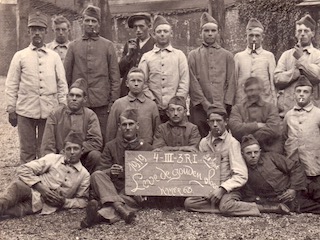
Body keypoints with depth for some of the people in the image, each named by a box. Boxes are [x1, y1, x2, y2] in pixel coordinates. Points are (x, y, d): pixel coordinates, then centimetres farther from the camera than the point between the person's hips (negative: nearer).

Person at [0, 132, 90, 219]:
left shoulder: (84, 175, 6)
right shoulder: (53, 158, 2)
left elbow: (83, 201, 11)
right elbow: (23, 169, -3)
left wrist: (64, 202, -8)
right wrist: (42, 189, -14)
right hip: (31, 191, 0)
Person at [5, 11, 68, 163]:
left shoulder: (54, 57, 8)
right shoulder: (20, 56, 5)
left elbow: (62, 84, 8)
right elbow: (11, 85, 5)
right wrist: (11, 109, 1)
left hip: (49, 110, 1)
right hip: (26, 111, -1)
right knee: (27, 150, 4)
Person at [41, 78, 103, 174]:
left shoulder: (90, 115, 3)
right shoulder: (55, 115, 5)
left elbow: (97, 142, -9)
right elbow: (47, 145, -1)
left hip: (82, 158, 0)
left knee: (95, 155, -28)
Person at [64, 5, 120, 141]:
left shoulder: (107, 45, 7)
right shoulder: (74, 46, 10)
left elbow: (115, 75, 5)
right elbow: (66, 75, 10)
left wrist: (114, 100, -2)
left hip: (101, 103, -1)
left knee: (102, 138, 2)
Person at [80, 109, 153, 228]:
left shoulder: (146, 148, 11)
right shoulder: (110, 146, 12)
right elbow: (101, 171, 3)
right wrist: (110, 172, -21)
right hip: (111, 188, 1)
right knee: (96, 175, -26)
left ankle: (100, 214, -49)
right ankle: (120, 208, -41)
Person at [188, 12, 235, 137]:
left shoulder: (227, 55, 12)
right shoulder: (193, 55, 9)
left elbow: (231, 82, 6)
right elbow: (193, 82, 0)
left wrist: (225, 105, -6)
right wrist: (205, 104, -9)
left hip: (222, 108, 1)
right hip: (200, 108, -1)